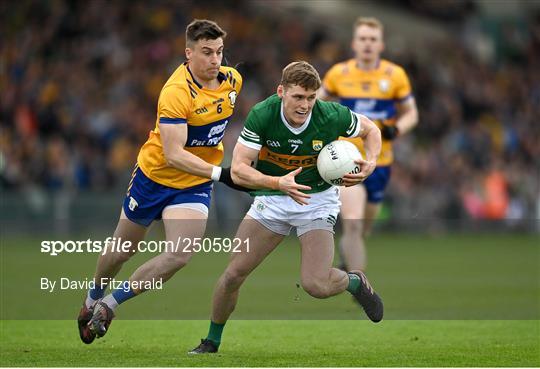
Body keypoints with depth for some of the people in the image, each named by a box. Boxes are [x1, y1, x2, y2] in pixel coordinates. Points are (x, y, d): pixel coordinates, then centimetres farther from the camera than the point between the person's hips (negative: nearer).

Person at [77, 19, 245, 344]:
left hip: (196, 184, 4)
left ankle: (111, 303, 3)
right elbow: (174, 154, -34)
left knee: (179, 256, -16)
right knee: (123, 249, 14)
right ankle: (93, 298, 45)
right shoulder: (177, 92, -28)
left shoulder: (233, 80, -8)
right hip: (155, 177, -4)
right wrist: (220, 173, -41)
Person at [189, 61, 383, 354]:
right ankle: (212, 341, 19)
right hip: (271, 198, 2)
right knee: (234, 274, -5)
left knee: (316, 285, -20)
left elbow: (370, 129, -1)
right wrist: (279, 182, -42)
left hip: (318, 199, -1)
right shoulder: (262, 115, -23)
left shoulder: (332, 116, -22)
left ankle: (355, 282, 16)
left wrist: (370, 163, -20)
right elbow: (238, 170, -26)